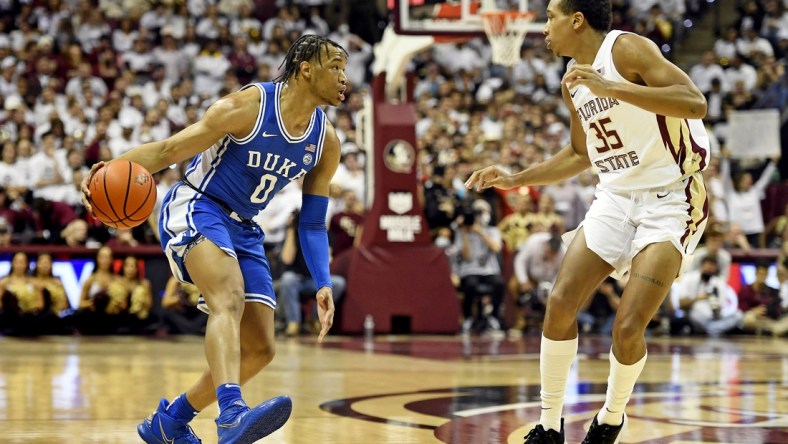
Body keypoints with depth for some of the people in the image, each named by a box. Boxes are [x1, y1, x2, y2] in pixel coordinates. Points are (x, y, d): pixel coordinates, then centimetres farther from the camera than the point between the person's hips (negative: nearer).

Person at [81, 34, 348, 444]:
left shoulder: (326, 143, 1)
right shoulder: (247, 107, -18)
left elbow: (312, 223, 8)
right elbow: (168, 150, -18)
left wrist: (323, 286, -4)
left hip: (242, 229, 8)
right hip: (194, 209, -8)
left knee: (260, 349, 3)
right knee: (229, 300, -35)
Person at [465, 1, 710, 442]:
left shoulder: (627, 48, -14)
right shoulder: (574, 76, 11)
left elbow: (695, 103, -27)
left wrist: (610, 87, -33)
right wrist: (516, 179, 17)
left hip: (671, 199, -7)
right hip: (616, 197, 7)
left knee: (628, 327, -15)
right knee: (561, 303, -5)